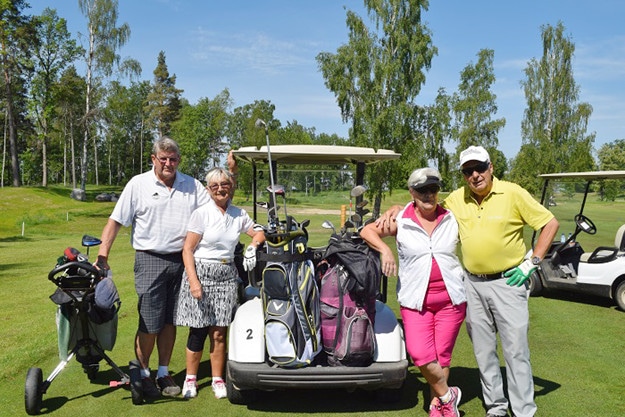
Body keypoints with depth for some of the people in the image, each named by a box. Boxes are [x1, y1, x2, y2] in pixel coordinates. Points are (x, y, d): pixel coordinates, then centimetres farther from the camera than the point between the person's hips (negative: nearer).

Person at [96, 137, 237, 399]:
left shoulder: (192, 185, 10)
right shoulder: (138, 184, 1)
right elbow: (115, 221, -1)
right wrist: (102, 257, -9)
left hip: (181, 260, 3)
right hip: (150, 260, -3)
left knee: (170, 321, 11)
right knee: (149, 324, -2)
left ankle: (163, 373, 25)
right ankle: (143, 375, 19)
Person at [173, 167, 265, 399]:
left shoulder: (239, 215, 6)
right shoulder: (201, 214, -6)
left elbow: (260, 233, 17)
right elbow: (187, 250, -7)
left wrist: (252, 246, -6)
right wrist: (193, 281, -15)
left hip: (227, 276, 3)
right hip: (201, 273, -3)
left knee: (219, 333, 3)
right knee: (198, 332, 2)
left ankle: (218, 379, 19)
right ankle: (190, 378, 21)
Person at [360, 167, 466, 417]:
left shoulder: (451, 218, 4)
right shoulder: (401, 220, -2)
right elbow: (367, 231, 1)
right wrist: (384, 250, -14)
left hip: (451, 298, 1)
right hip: (415, 300, -1)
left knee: (441, 355, 7)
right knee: (419, 354, -13)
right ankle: (447, 395, 11)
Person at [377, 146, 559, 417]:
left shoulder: (513, 194, -10)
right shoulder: (457, 198, 2)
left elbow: (550, 224, -4)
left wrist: (532, 263, -8)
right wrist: (395, 209, -1)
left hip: (507, 282, -4)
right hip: (472, 283, 4)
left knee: (515, 350, 0)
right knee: (483, 351, 12)